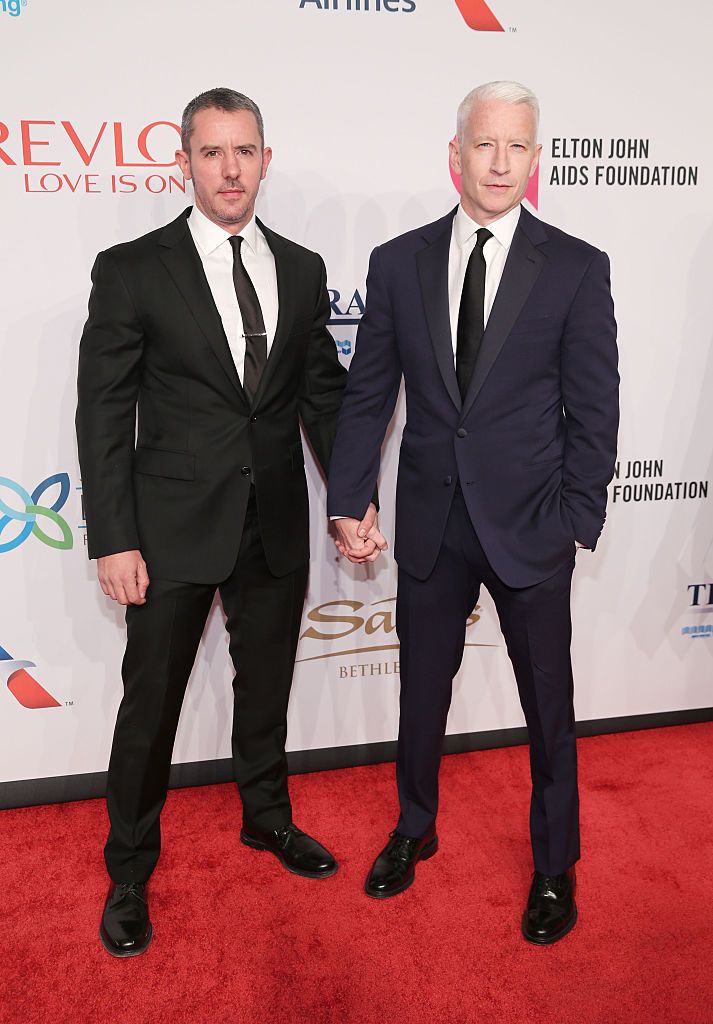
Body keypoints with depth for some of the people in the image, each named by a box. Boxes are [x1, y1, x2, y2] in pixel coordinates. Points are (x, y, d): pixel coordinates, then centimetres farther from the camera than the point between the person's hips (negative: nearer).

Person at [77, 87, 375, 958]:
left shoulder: (302, 270, 6)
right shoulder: (131, 269, -6)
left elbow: (323, 393, 8)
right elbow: (103, 413, -7)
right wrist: (113, 540, -12)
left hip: (277, 526, 4)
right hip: (174, 527, -3)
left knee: (267, 685, 20)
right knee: (151, 703, 8)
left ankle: (266, 816, 45)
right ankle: (129, 870, 31)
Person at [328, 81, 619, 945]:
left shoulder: (577, 269, -4)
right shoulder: (398, 262, 1)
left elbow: (593, 411, -4)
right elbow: (367, 393, 3)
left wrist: (575, 522, -8)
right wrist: (347, 501, -2)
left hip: (530, 526, -2)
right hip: (430, 523, 2)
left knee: (548, 705, 13)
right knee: (421, 692, 18)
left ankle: (555, 866, 37)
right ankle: (414, 830, 44)